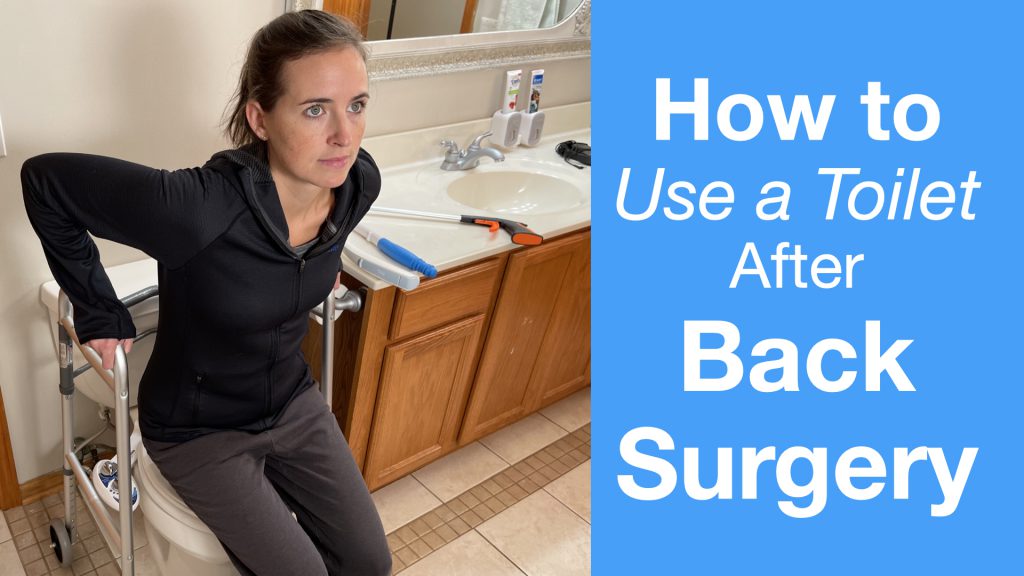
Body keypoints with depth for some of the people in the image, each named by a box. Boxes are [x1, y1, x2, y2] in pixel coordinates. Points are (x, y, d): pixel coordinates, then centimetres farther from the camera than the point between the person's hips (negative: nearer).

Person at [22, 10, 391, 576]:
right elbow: (43, 180, -22)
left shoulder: (359, 182, -18)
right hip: (198, 429, -4)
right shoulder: (197, 207, -35)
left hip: (292, 401, 5)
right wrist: (101, 313, -15)